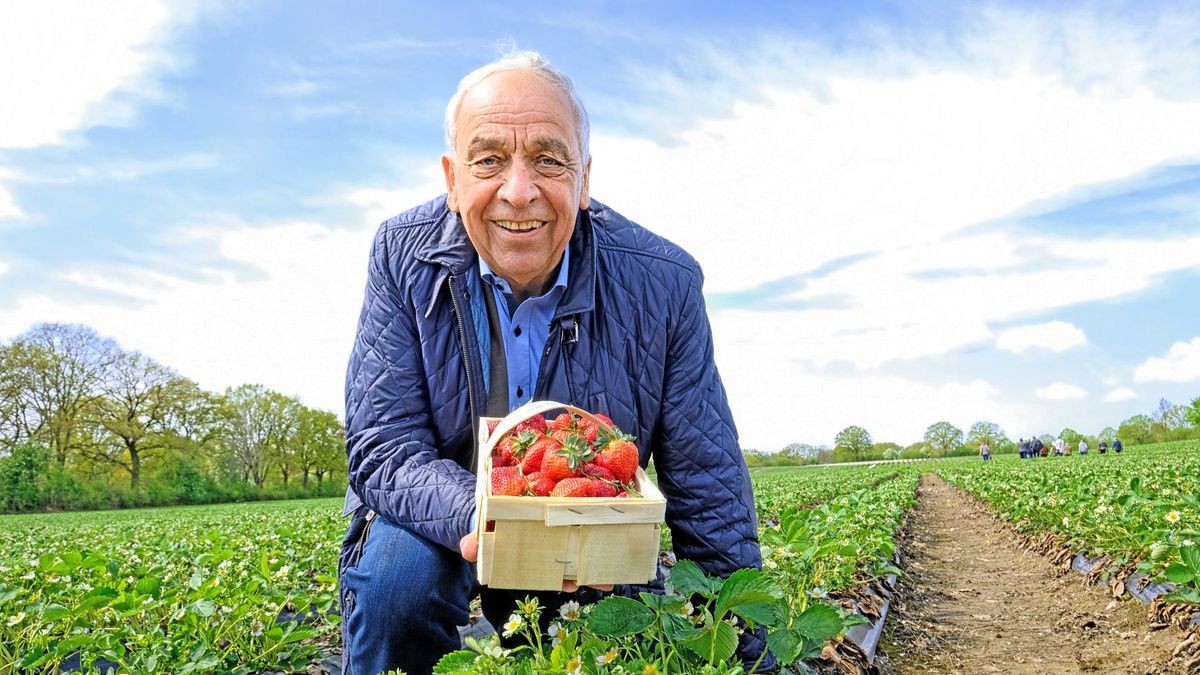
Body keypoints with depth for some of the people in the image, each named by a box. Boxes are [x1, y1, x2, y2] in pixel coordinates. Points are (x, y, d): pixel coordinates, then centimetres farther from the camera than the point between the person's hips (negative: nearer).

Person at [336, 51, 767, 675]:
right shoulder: (403, 256, -15)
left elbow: (709, 497, -11)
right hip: (439, 534, -1)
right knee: (399, 571, -31)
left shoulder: (664, 284, -17)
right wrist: (478, 515, -41)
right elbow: (383, 449, -19)